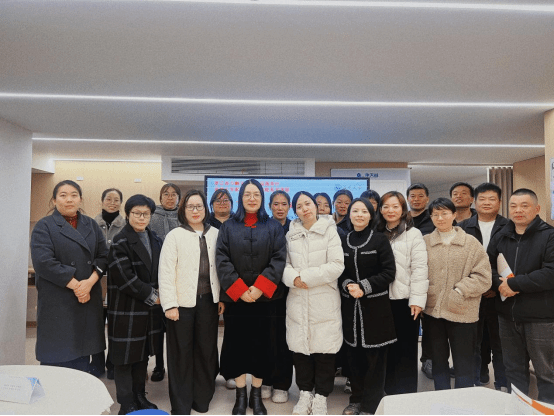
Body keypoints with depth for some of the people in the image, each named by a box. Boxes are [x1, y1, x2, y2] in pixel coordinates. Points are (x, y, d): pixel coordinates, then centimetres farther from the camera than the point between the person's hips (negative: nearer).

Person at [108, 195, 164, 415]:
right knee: (126, 356, 4)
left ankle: (140, 396, 29)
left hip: (151, 308, 6)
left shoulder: (155, 240, 8)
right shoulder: (120, 242, -10)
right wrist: (151, 296, -13)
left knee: (143, 354, 15)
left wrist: (159, 294, -2)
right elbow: (125, 278, -17)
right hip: (127, 308, -5)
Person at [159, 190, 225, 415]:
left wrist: (222, 297, 5)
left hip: (209, 300, 3)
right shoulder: (174, 236, -4)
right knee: (182, 353, 8)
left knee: (206, 349, 12)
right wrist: (170, 304, -13)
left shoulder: (215, 234, 4)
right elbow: (166, 272, -8)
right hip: (183, 302, -2)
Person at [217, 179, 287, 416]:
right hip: (235, 297, 0)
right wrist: (239, 289, -14)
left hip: (263, 296, 0)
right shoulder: (228, 227, 5)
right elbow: (222, 260, -3)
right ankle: (241, 396, 20)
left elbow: (279, 258, -5)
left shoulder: (273, 227, 4)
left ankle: (256, 396, 21)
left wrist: (259, 287, -15)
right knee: (236, 344, 5)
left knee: (260, 344, 6)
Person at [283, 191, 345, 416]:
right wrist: (293, 278, -14)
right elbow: (284, 264, 7)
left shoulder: (330, 231, -2)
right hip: (297, 301, 3)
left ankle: (321, 396, 20)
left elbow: (337, 265, -10)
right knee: (300, 348, 7)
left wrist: (306, 277, -13)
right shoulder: (291, 235, 9)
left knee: (324, 350, 2)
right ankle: (305, 393, 26)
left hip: (324, 301, -3)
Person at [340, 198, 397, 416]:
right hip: (351, 305, 3)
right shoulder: (343, 241, 7)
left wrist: (364, 287, -17)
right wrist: (347, 285, -12)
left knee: (375, 356, 2)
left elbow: (389, 272, -8)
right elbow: (339, 271, 9)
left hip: (376, 304, -3)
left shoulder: (380, 240, -4)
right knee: (355, 354, 9)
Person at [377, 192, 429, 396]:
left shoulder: (413, 234, -1)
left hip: (405, 300, -4)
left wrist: (417, 299, -13)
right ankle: (389, 392, 26)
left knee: (406, 349, 5)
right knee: (386, 348, 12)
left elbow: (420, 268, -8)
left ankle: (407, 393, 18)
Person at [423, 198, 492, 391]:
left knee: (464, 363, 9)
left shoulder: (471, 242, -3)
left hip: (462, 312, -2)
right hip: (433, 310, 2)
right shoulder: (424, 242, 2)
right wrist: (423, 293, -5)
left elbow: (483, 277, -6)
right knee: (438, 360, 16)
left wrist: (460, 291, -13)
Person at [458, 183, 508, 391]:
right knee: (475, 341, 10)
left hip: (498, 295, -1)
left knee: (500, 341, 7)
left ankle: (503, 385, 22)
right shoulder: (463, 228, 4)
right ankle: (478, 381, 26)